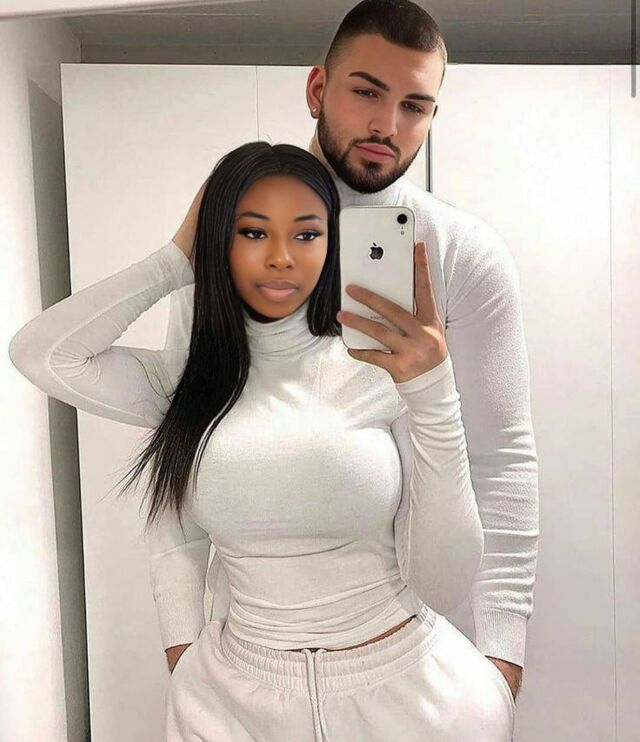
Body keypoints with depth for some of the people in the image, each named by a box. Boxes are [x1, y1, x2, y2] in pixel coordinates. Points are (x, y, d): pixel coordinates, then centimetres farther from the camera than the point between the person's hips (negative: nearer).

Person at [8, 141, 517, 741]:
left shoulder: (383, 369, -11)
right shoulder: (193, 382, 0)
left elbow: (442, 586, -14)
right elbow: (39, 352, -12)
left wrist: (433, 393, -26)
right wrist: (182, 258, -7)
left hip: (407, 688, -2)